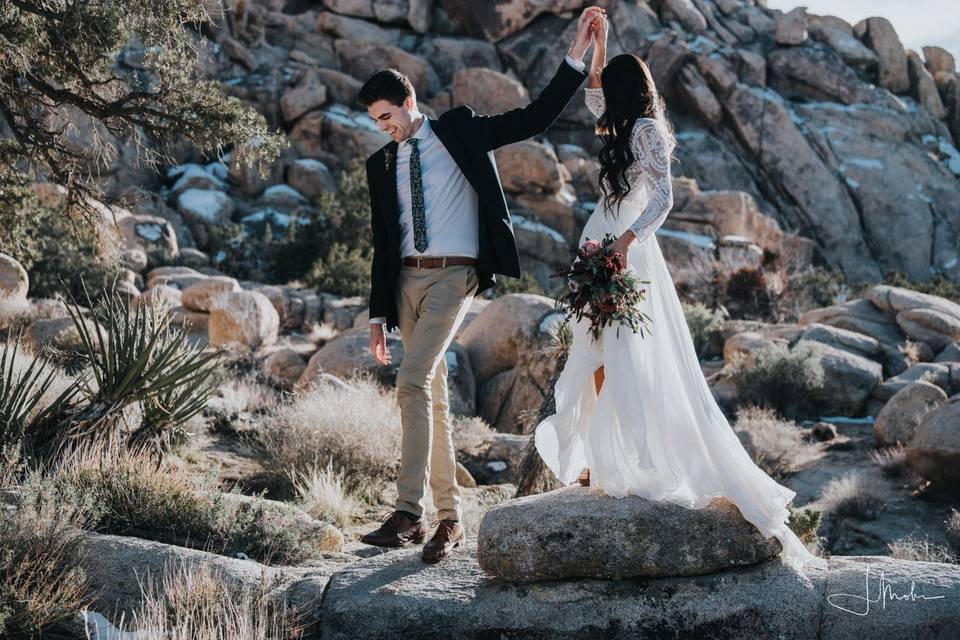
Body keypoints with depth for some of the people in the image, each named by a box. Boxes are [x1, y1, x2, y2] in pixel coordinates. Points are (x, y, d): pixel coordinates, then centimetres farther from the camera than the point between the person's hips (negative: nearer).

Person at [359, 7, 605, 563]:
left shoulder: (460, 131, 3)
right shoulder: (381, 164, 14)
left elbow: (537, 118, 0)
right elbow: (382, 243, 14)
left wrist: (576, 56, -7)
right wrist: (379, 315, 9)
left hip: (454, 274, -5)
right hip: (407, 279, 5)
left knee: (414, 383, -20)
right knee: (433, 396, 7)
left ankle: (409, 513, -21)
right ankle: (449, 517, 14)